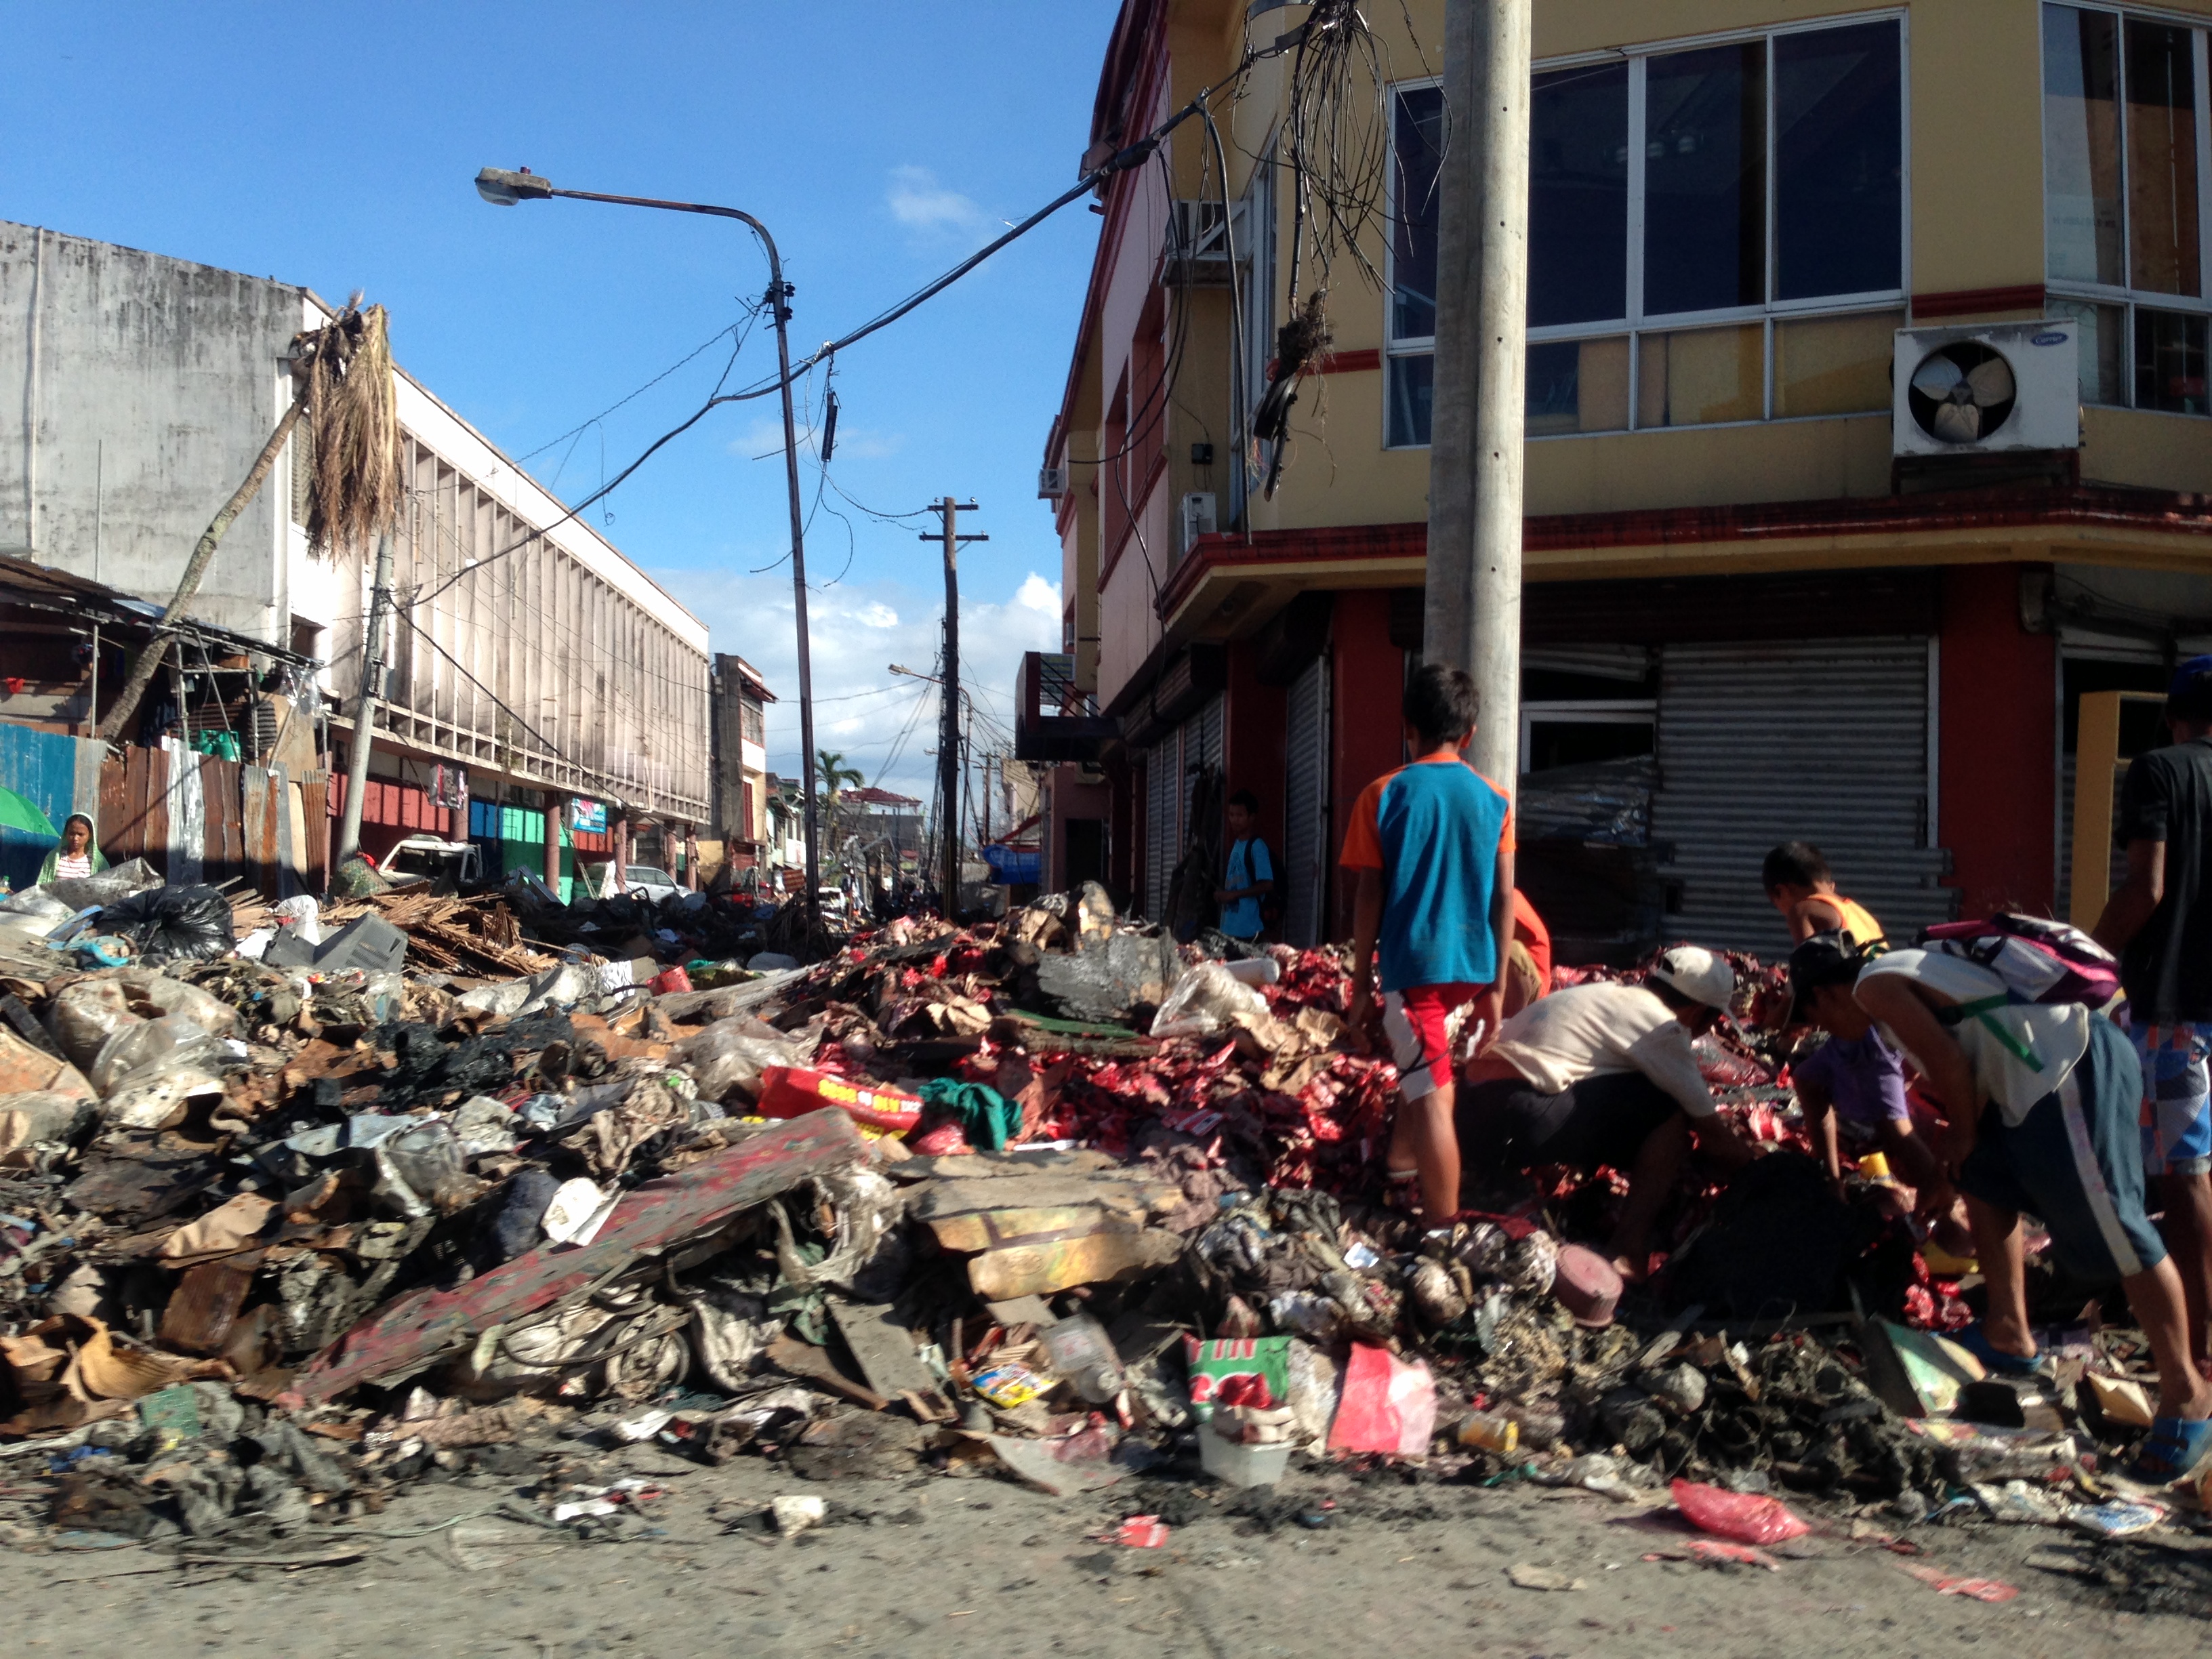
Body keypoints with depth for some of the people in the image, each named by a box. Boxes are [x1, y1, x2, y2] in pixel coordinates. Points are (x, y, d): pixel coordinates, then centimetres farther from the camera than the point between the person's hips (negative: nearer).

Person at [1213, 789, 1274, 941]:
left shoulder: (1257, 847, -9)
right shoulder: (1236, 844, 16)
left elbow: (1267, 885, -15)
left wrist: (1233, 894, -16)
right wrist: (1222, 894, 6)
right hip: (1230, 924, 8)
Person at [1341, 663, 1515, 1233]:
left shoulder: (1384, 795, -5)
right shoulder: (1495, 800, 2)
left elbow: (1369, 896, -5)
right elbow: (1503, 898, 2)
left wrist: (1362, 981, 2)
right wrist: (1496, 984, 8)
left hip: (1412, 961, -4)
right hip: (1471, 965, 4)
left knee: (1431, 1099, -4)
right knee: (1423, 1068, 30)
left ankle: (1442, 1232, -4)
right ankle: (1401, 1161, 41)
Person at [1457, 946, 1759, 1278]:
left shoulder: (1611, 995, 24)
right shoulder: (1662, 1025, 0)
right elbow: (1715, 1135, 9)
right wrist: (1749, 1158, 28)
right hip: (1523, 1123, -9)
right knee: (1671, 1108, 1)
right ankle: (1631, 1249, -1)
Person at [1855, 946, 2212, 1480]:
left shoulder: (1875, 985, -3)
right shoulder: (1909, 974, 26)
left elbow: (1949, 1060, -12)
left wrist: (1962, 1136, 3)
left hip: (2076, 1073, -11)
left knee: (2113, 1231, -7)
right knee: (1985, 1181, 23)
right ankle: (2008, 1336, 30)